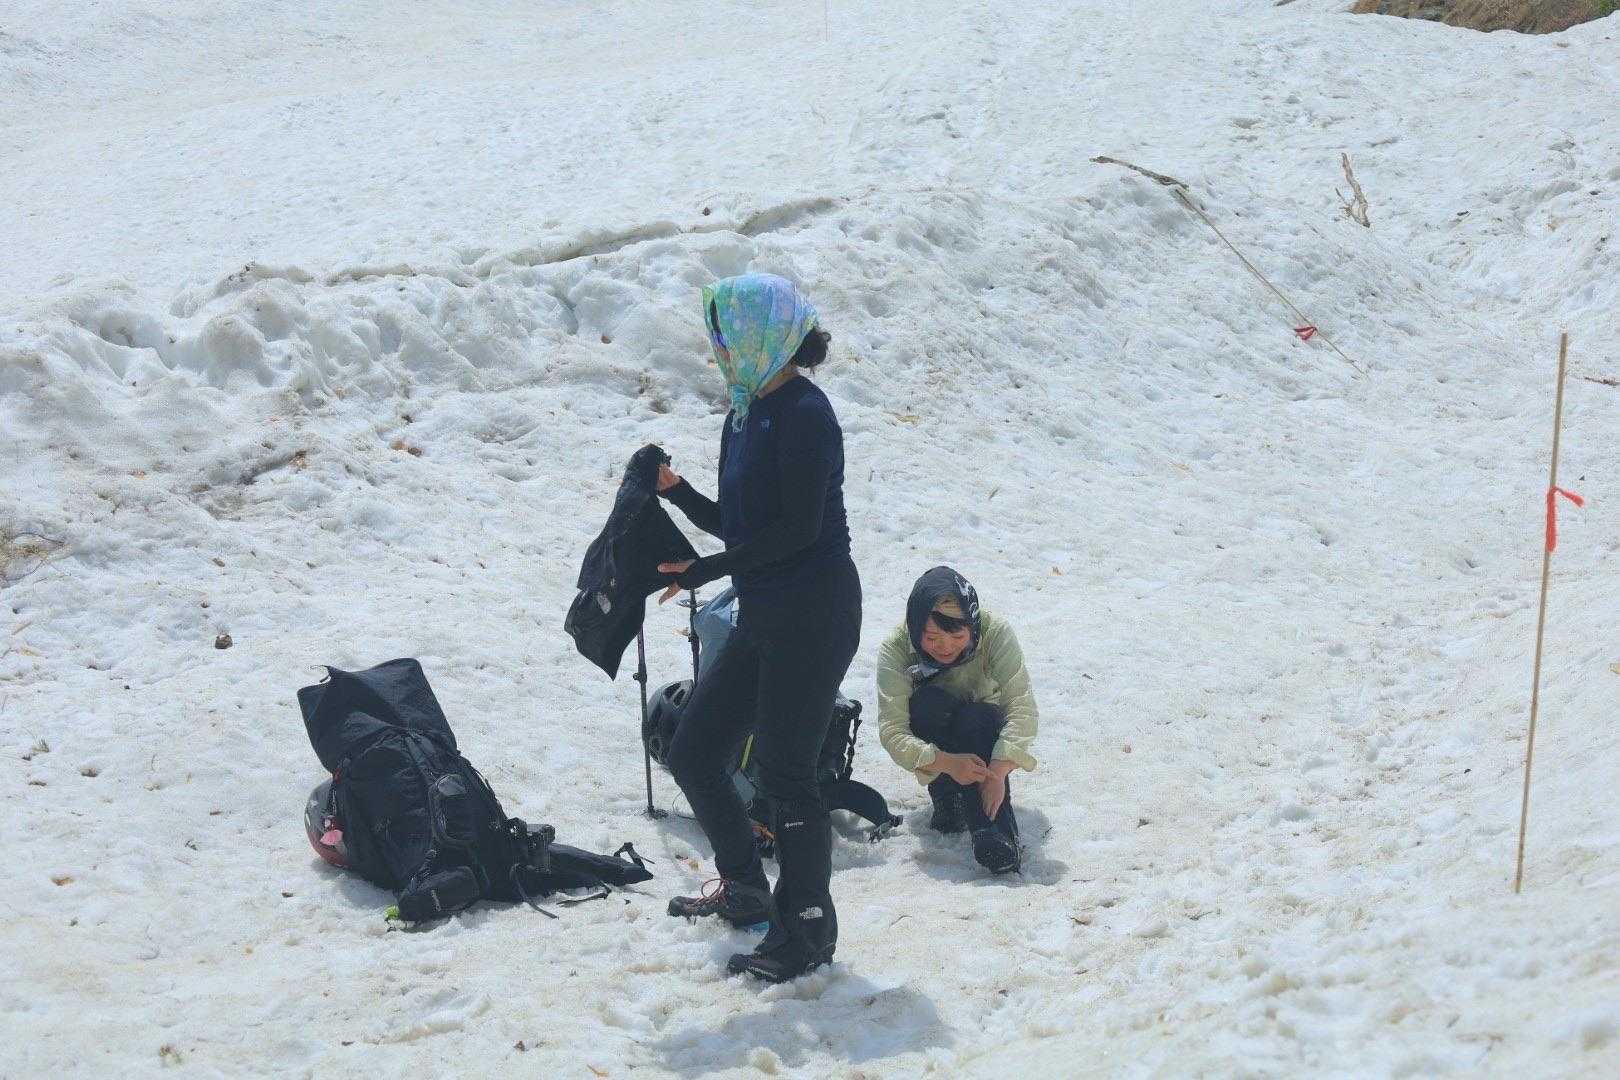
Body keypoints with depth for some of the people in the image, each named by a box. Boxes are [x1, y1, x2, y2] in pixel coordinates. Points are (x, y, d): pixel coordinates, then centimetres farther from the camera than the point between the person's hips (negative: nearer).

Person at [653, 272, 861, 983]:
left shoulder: (802, 413, -15)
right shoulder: (748, 413, 13)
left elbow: (798, 527, -21)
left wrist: (707, 571, -16)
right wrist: (677, 492, 1)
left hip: (813, 616, -10)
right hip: (764, 618, 10)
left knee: (783, 770, -5)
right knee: (692, 753, 13)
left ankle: (807, 930, 8)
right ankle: (746, 890, 31)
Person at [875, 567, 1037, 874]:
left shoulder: (995, 633, -24)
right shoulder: (895, 650, -24)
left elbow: (1023, 708, -31)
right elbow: (891, 731, -30)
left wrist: (997, 772, -46)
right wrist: (947, 763, -47)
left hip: (984, 734, 0)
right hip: (932, 752, 0)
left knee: (974, 718, -34)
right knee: (927, 703, -31)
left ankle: (998, 834, -42)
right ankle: (946, 801, -25)